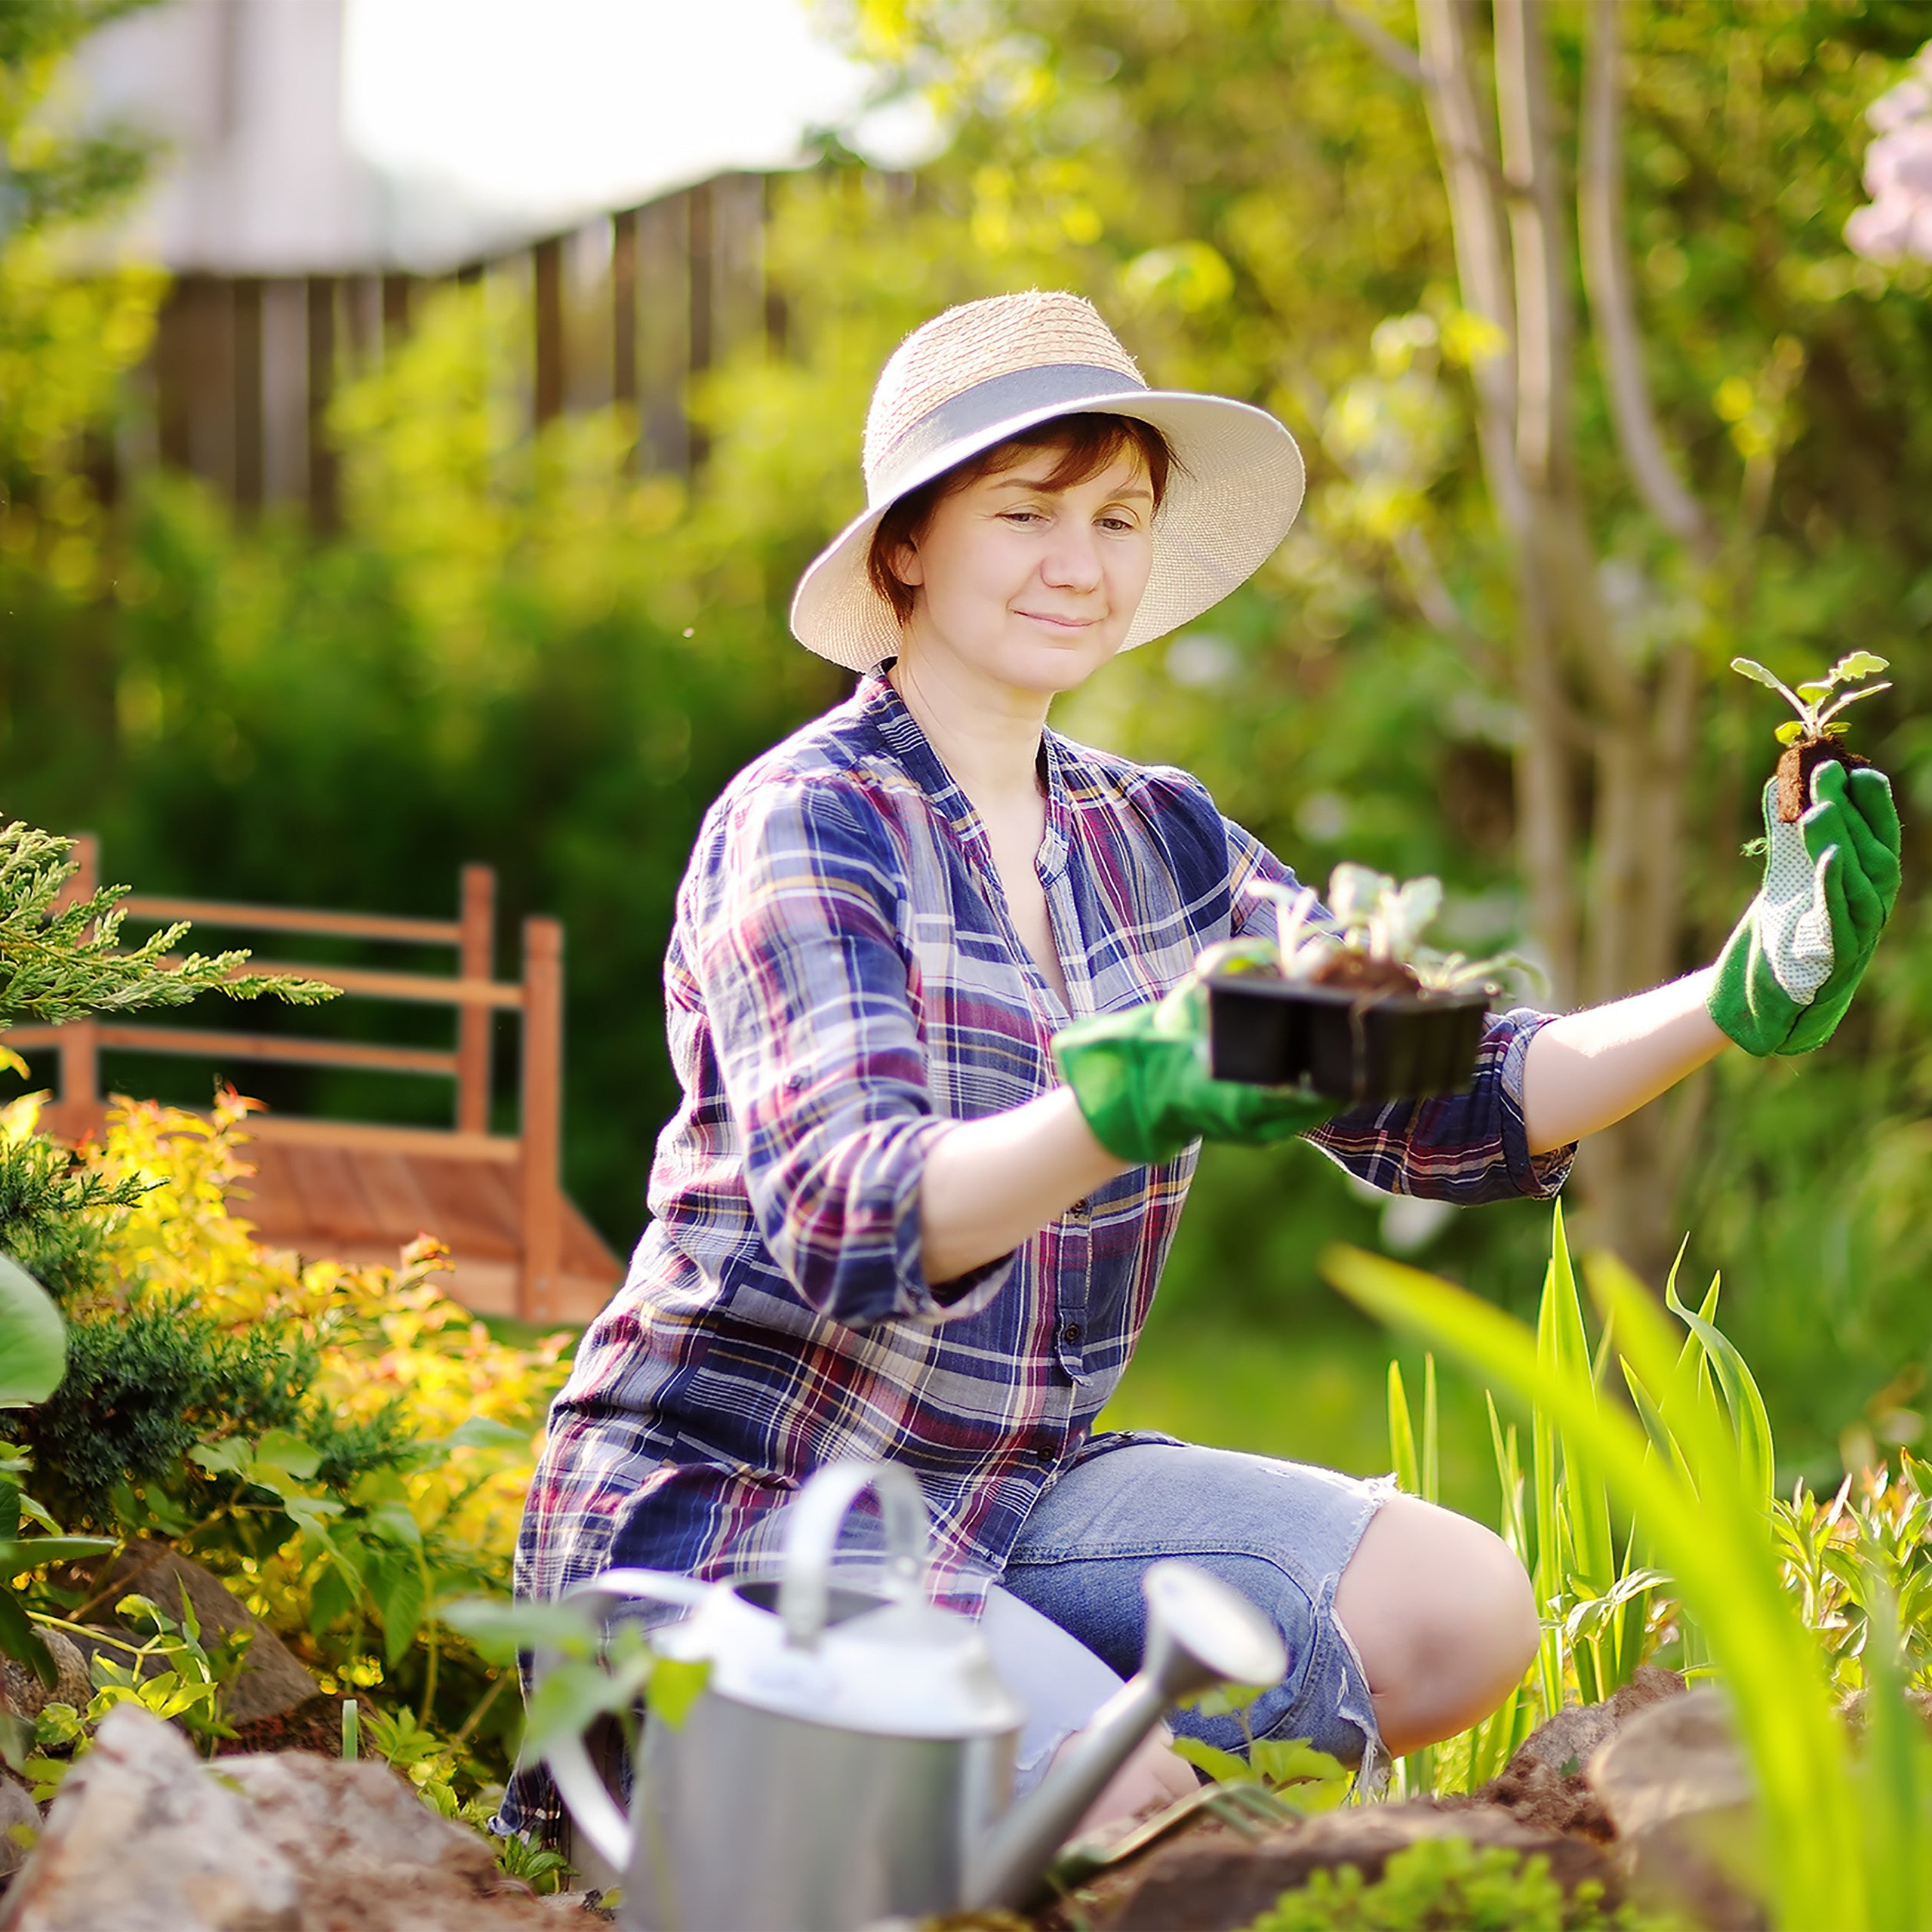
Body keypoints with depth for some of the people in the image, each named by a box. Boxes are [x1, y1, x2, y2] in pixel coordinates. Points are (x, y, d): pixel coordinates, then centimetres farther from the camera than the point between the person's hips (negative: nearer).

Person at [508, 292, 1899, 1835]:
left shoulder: (1156, 840, 7)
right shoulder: (807, 828, -15)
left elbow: (1434, 1107, -1)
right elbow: (844, 1225, -30)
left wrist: (1738, 1002, -16)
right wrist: (1119, 1110, -49)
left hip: (1006, 1490, 8)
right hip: (721, 1509, -8)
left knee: (1462, 1614, -6)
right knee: (1125, 1805, -27)